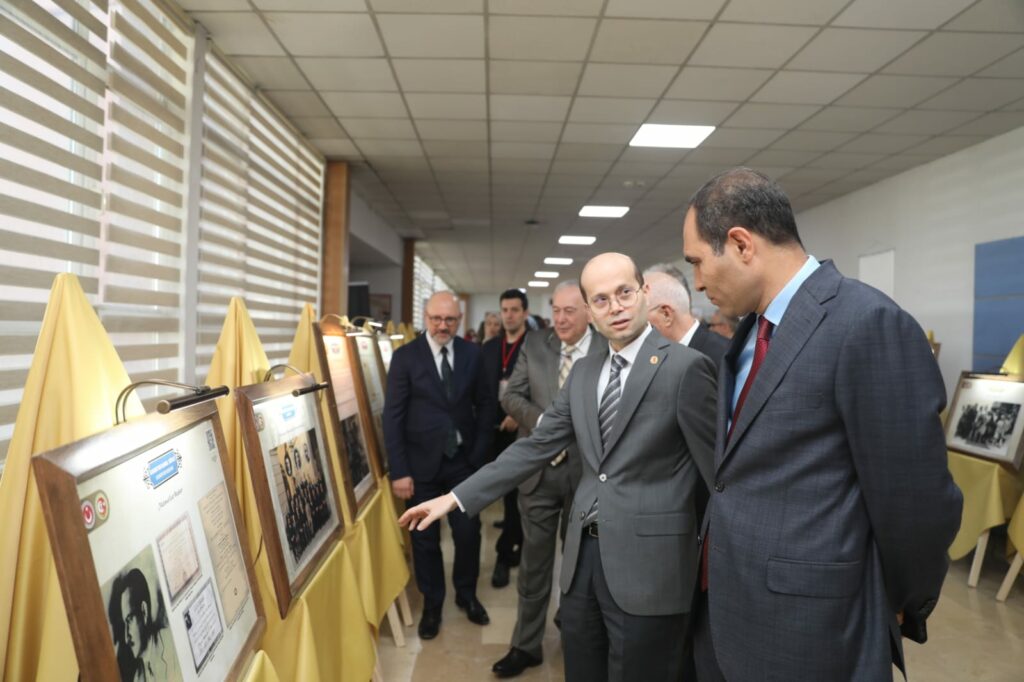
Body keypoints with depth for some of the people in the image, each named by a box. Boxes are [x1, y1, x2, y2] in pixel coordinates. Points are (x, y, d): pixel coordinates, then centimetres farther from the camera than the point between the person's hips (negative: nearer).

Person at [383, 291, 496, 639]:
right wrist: (399, 471, -12)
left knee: (469, 533, 9)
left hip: (463, 461, 2)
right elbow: (392, 416, -8)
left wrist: (479, 452, 0)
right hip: (422, 463, -2)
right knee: (425, 539, 11)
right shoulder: (405, 356, -8)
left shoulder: (472, 354, 0)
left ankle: (466, 594, 35)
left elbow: (485, 403, 7)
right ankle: (432, 604, 32)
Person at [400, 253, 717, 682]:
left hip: (648, 563, -6)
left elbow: (718, 468, -9)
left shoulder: (684, 366, -13)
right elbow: (536, 446, 8)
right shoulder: (584, 371, 7)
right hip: (583, 556, 6)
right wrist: (456, 497, 4)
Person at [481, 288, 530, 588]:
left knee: (516, 494, 0)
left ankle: (504, 554, 9)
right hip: (495, 429, 6)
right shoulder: (489, 347, 10)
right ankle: (519, 546, 34)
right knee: (509, 492, 17)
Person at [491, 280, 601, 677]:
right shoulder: (535, 344, 0)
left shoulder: (610, 351, -10)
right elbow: (511, 397, -1)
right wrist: (542, 419, -17)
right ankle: (526, 645, 29)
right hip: (539, 469, 2)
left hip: (586, 471, -2)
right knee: (535, 561, 13)